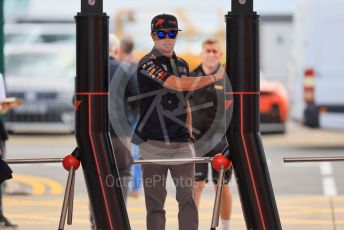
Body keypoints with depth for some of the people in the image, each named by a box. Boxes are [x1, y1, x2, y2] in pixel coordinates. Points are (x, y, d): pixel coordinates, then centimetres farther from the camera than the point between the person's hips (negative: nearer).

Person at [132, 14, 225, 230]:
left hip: (181, 144, 5)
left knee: (188, 198, -5)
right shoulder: (147, 64, -6)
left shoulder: (182, 65, 16)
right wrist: (214, 77, -13)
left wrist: (189, 135, 15)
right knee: (155, 202, -1)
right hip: (153, 143, -5)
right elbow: (176, 84, -19)